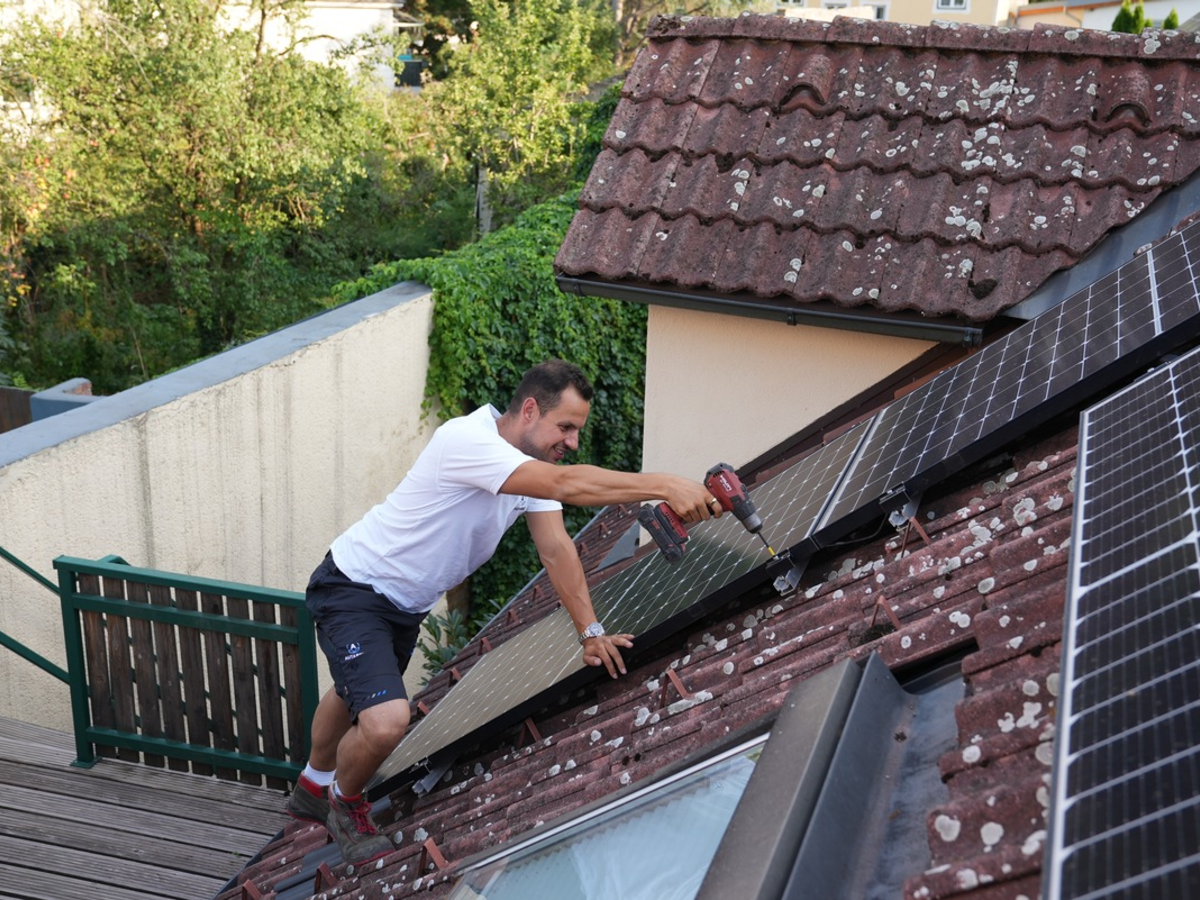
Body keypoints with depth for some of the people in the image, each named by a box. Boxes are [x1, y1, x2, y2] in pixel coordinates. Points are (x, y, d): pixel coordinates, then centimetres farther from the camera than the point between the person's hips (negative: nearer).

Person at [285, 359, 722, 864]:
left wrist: (590, 631, -15)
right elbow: (567, 486, -44)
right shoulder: (465, 440, -33)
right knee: (385, 722, -23)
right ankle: (345, 803, 10)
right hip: (351, 591, -9)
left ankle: (313, 788, 55)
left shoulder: (532, 463, -4)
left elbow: (557, 549, -7)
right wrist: (665, 487, -48)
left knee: (358, 694, 29)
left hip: (406, 605, 9)